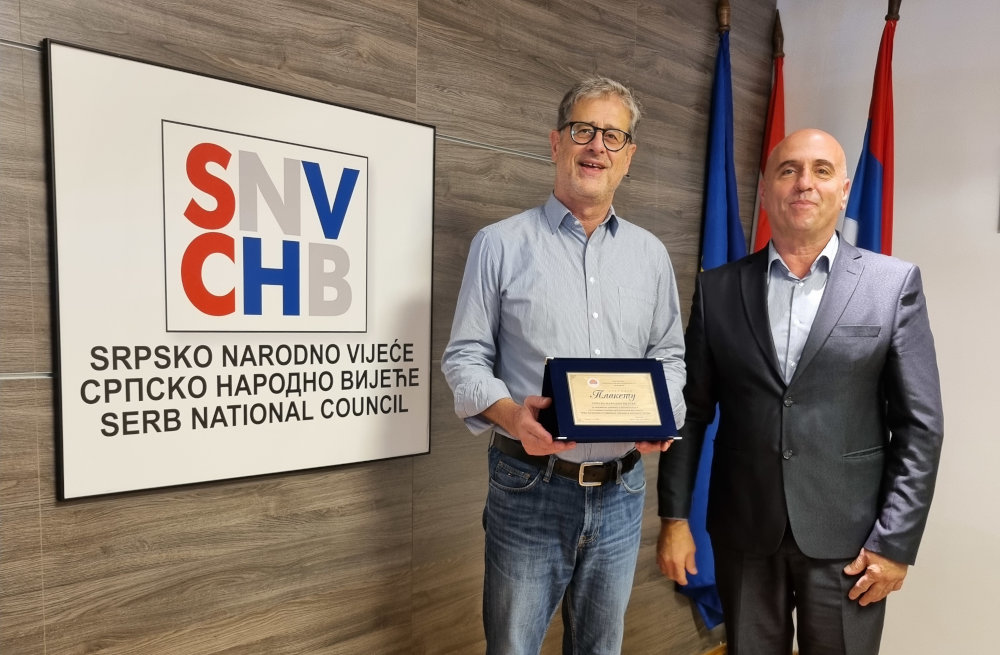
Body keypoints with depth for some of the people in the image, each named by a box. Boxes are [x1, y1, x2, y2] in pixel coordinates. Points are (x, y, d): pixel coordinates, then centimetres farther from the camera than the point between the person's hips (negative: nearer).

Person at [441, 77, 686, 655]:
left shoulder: (651, 254, 9)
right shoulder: (501, 244, -3)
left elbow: (670, 356, 13)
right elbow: (465, 357, -4)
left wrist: (662, 416, -7)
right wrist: (510, 413, -21)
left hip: (621, 489, 4)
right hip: (530, 485, -3)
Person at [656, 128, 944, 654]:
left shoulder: (893, 283, -2)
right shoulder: (718, 289, 0)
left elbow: (919, 425, -3)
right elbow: (690, 410, 1)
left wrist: (895, 541, -6)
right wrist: (674, 517, -1)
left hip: (846, 535, -1)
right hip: (742, 531, 2)